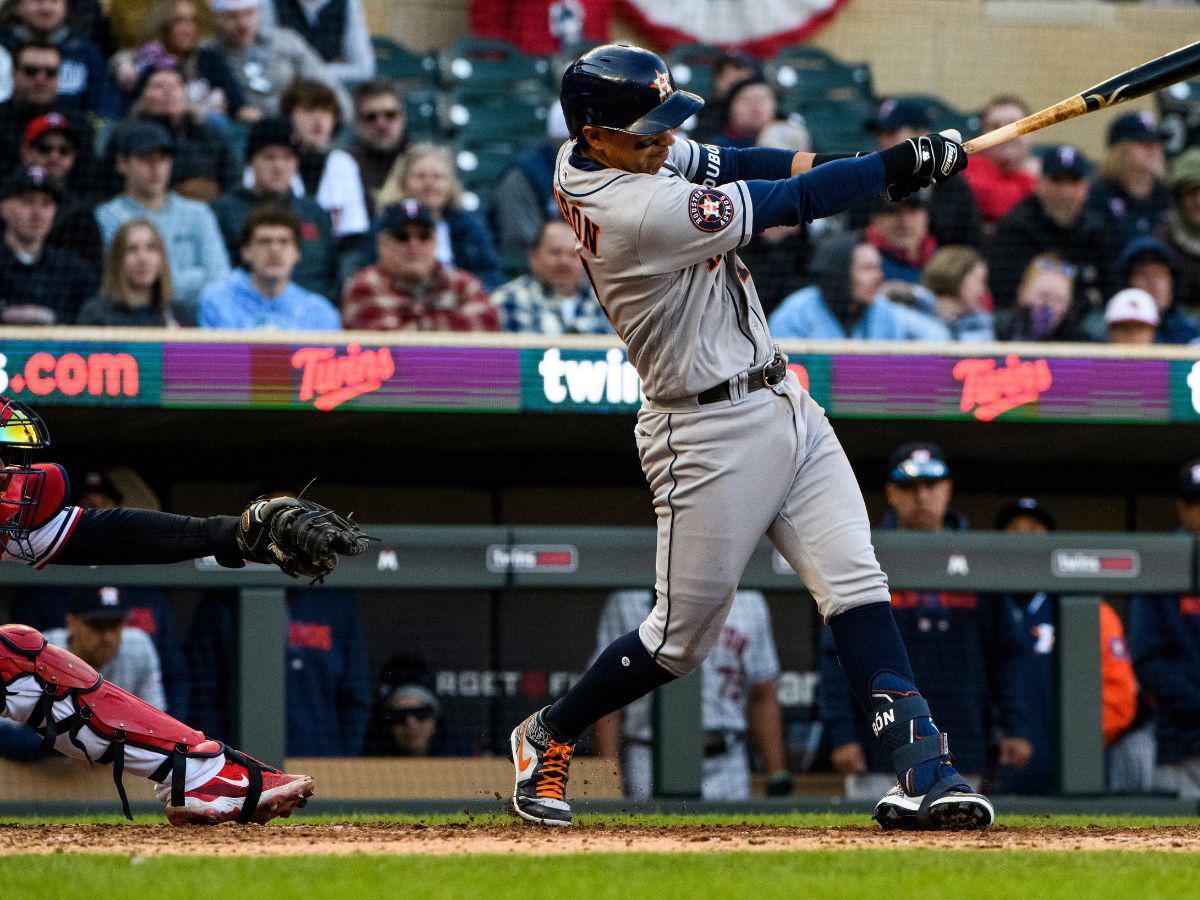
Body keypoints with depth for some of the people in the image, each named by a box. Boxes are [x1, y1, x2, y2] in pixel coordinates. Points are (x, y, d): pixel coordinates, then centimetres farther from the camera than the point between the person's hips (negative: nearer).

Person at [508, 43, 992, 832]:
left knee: (857, 588, -4)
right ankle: (549, 735, 26)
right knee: (682, 638, 4)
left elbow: (709, 163, 12)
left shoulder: (589, 155, 1)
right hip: (709, 434, -9)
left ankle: (921, 767, -11)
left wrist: (824, 166, -5)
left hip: (781, 405, 9)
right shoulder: (636, 211, -25)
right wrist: (901, 164, -12)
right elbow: (788, 204, -21)